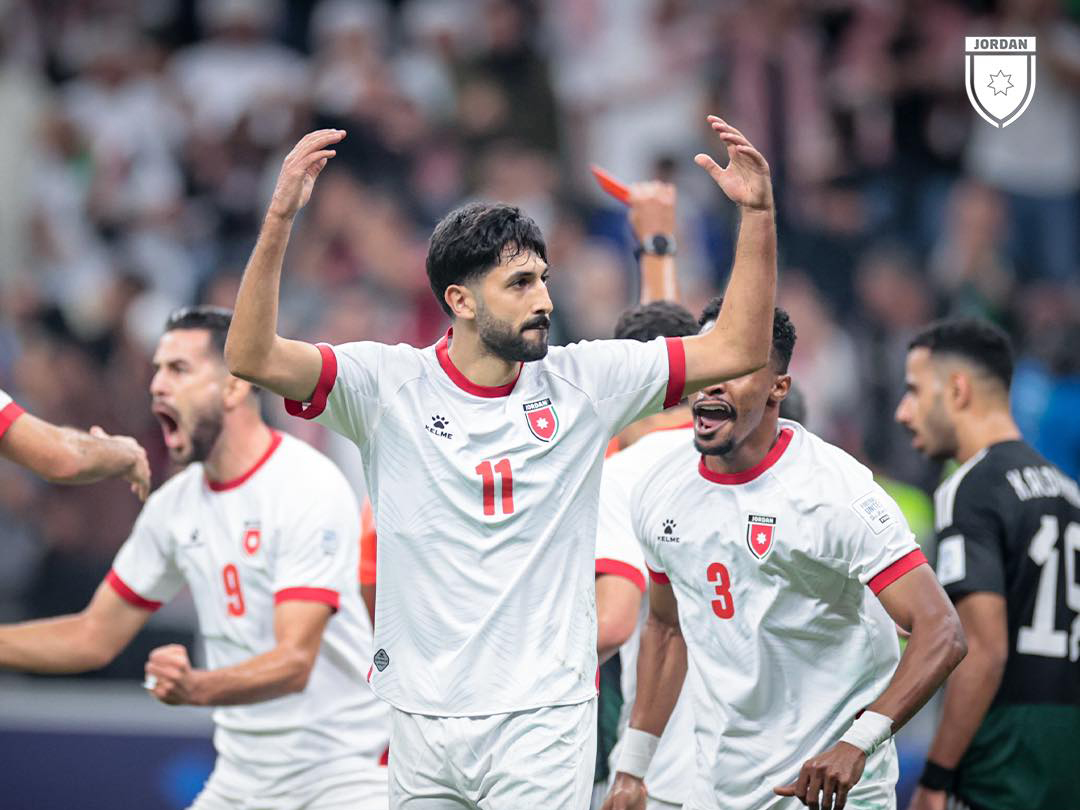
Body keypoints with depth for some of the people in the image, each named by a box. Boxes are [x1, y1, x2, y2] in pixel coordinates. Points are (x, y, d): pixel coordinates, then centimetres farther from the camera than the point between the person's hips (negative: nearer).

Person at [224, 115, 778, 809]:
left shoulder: (582, 384, 4)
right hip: (422, 718, 0)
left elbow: (739, 349, 6)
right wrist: (280, 217, -24)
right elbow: (252, 357, -14)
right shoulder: (391, 385, -2)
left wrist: (758, 212, -4)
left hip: (543, 720, 0)